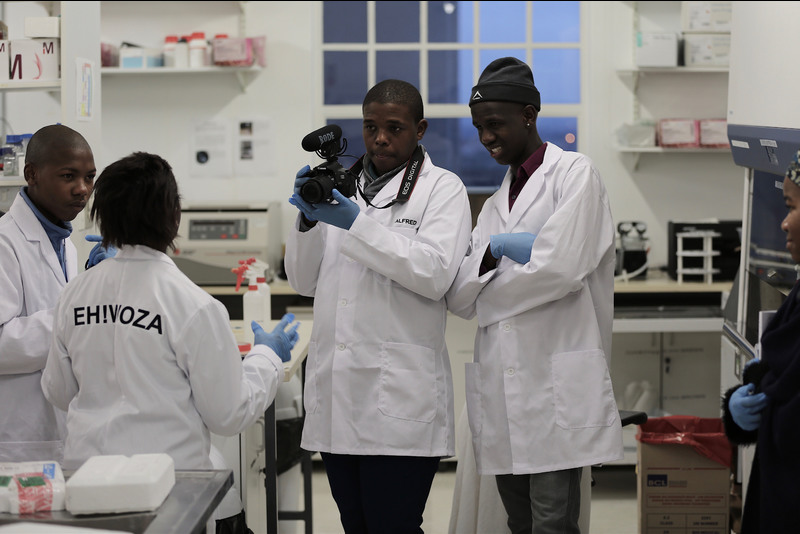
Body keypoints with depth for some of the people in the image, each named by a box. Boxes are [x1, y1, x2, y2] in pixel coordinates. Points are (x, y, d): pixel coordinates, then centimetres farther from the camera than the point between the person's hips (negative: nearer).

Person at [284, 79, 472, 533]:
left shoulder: (443, 188, 2)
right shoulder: (342, 187, 18)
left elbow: (436, 274, -13)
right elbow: (304, 282, 17)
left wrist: (358, 224, -15)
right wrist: (308, 221, -1)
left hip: (398, 397, -5)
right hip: (334, 393, 6)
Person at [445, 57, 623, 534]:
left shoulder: (574, 173, -1)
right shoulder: (495, 206, 20)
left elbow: (561, 267, -15)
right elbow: (457, 298, 12)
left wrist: (484, 298, 1)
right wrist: (493, 252, -8)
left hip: (556, 389, -7)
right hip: (501, 391, 7)